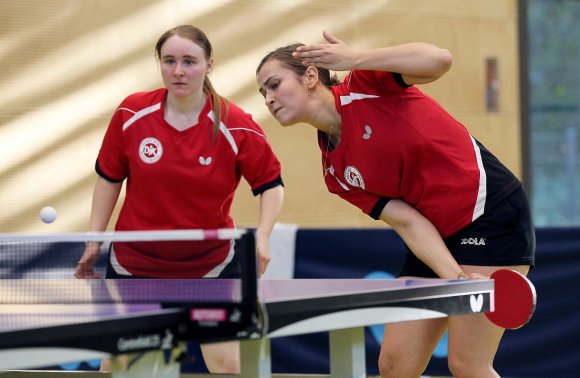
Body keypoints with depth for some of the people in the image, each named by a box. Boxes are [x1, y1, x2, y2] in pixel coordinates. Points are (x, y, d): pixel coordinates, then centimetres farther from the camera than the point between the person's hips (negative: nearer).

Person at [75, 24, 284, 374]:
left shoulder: (236, 126, -15)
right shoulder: (131, 114, -10)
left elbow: (271, 184, -6)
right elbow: (109, 178, 2)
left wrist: (262, 236, -23)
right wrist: (94, 241, 1)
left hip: (210, 264, -1)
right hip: (134, 260, 2)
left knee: (226, 365, -3)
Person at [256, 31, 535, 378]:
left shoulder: (364, 84, -8)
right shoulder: (335, 173, 5)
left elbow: (439, 59, -26)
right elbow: (408, 222, -6)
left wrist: (354, 59, -26)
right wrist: (455, 276, -22)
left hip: (493, 212, -7)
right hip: (437, 239, 7)